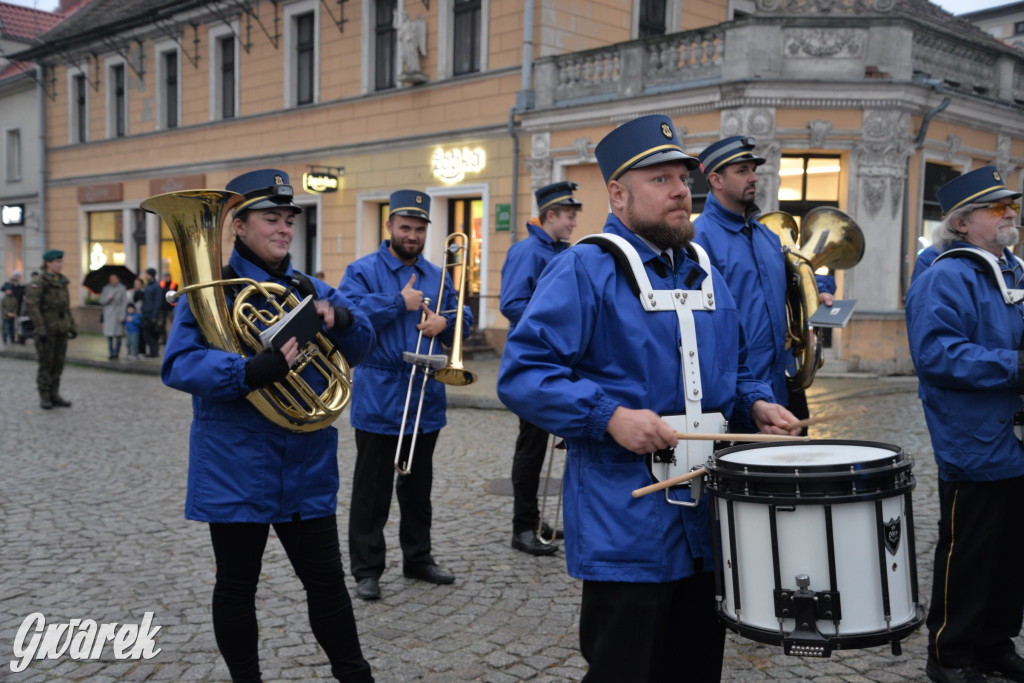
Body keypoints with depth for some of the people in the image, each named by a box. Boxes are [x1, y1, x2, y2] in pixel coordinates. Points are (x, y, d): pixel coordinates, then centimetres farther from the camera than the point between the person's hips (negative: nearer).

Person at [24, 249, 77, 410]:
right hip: (46, 329, -6)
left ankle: (55, 395, 15)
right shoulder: (38, 282, -10)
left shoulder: (62, 282, 12)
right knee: (46, 364, -1)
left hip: (61, 330, 6)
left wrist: (72, 327, 13)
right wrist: (40, 329, -23)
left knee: (58, 363, 8)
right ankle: (44, 397, 8)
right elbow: (31, 305, -17)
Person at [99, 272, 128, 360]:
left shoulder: (122, 289, 1)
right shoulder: (106, 288, 8)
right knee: (109, 335, -1)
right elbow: (101, 300, 7)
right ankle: (111, 353, 6)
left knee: (118, 334, -3)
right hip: (108, 314, 2)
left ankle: (117, 353, 5)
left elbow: (124, 302, -1)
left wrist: (122, 316, -7)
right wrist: (108, 298, -14)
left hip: (118, 313, -2)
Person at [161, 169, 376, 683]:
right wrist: (250, 372, -34)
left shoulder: (308, 289, 10)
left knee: (327, 580, 11)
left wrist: (339, 317, -15)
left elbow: (360, 348, 7)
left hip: (307, 467, 4)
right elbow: (179, 365, -19)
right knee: (236, 585, 12)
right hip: (236, 466, -4)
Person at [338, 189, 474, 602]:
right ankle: (367, 570, 11)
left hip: (426, 397, 5)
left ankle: (418, 558, 29)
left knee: (419, 485, 16)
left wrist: (444, 322, -10)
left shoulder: (437, 277, 13)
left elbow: (462, 323, 12)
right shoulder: (363, 271, -3)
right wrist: (399, 302, -18)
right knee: (372, 489, 1)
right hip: (378, 399, -5)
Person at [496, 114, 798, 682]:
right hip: (626, 535, -7)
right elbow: (521, 374, -18)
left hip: (708, 528, 7)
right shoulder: (583, 271, -11)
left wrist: (756, 404, 7)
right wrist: (610, 416, -27)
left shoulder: (705, 273, 14)